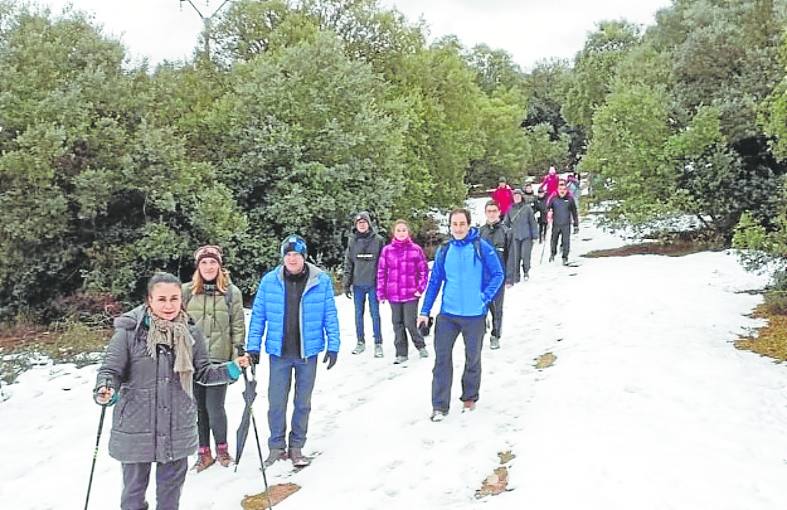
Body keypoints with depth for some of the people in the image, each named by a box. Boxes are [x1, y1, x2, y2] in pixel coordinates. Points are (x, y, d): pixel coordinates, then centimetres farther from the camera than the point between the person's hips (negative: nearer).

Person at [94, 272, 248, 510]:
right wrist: (106, 390, -28)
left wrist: (230, 369, -6)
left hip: (178, 429, 3)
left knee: (172, 488, 19)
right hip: (136, 428, -2)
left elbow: (203, 373, 8)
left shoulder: (191, 333, 0)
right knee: (134, 487, 16)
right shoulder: (129, 331, -11)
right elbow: (111, 369, -8)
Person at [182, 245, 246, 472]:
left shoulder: (231, 292, 3)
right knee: (197, 407, 8)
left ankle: (222, 448, 21)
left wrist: (239, 351, 0)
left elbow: (238, 325, 6)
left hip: (219, 358, -2)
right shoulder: (186, 291, 4)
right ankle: (204, 453, 23)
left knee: (215, 407, -4)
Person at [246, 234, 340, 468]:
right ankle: (276, 447, 25)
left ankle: (296, 447, 28)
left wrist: (333, 347, -3)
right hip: (279, 353, 0)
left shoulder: (321, 281, -6)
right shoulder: (269, 281, -4)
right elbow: (258, 316, 2)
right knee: (276, 403, 6)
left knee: (303, 403, 12)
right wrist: (253, 346, 0)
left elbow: (330, 316, -1)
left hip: (308, 352, 0)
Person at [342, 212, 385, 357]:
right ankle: (360, 342, 21)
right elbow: (348, 263, 8)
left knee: (375, 314, 2)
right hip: (358, 284, 3)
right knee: (358, 314, 10)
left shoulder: (378, 240, -2)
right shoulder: (352, 241, 5)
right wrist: (346, 284, 4)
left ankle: (378, 344, 10)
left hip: (374, 283, -3)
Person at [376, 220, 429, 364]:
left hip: (411, 293, -2)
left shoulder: (416, 249, -2)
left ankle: (421, 346, 25)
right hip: (393, 294, 2)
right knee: (397, 325, 9)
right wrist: (381, 292, 3)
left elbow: (424, 270, 3)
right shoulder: (387, 250, 2)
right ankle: (401, 353, 22)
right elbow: (381, 272, 5)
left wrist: (421, 288, -6)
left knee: (410, 323, -3)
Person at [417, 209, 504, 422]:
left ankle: (469, 397, 33)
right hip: (447, 314, 2)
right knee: (442, 358, -2)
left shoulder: (482, 248, -7)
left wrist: (485, 297, -13)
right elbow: (434, 281, 7)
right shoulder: (444, 251, 3)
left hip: (475, 315, -2)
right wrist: (425, 311, 5)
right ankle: (440, 405, 6)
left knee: (473, 358, 13)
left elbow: (498, 274, -2)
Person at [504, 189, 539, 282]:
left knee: (525, 255, -9)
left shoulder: (527, 208, 1)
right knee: (516, 257, -1)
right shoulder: (510, 210, 7)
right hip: (515, 237, 2)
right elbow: (506, 223, 14)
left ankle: (526, 271, 17)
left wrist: (534, 235, 0)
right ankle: (516, 277, 10)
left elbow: (533, 222, 3)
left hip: (526, 236, -2)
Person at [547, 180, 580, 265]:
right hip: (555, 224, 1)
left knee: (566, 241, -3)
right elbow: (548, 208, 8)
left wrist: (576, 225, 4)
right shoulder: (553, 199, 0)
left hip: (566, 225, -1)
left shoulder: (570, 199, 0)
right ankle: (552, 253, 35)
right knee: (554, 241, 11)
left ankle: (565, 258, 9)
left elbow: (574, 213, 5)